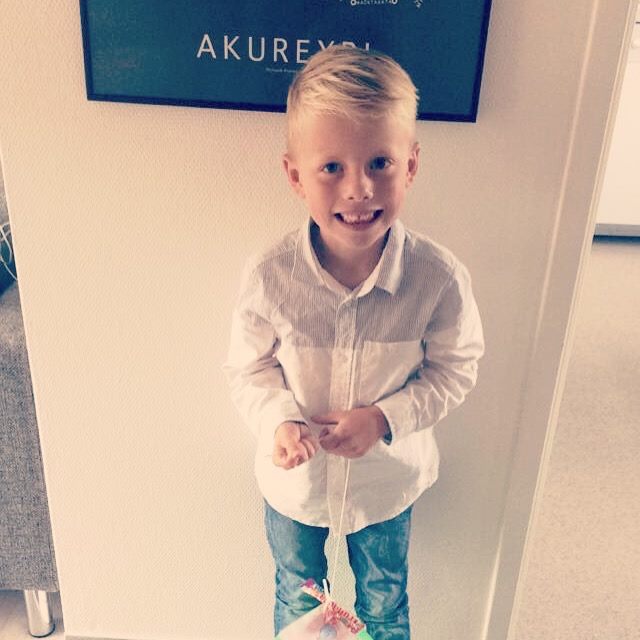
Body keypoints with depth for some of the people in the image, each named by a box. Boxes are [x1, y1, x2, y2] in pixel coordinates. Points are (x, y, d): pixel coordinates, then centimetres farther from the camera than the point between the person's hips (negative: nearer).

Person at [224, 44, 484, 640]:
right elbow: (249, 368, -11)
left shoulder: (439, 277, -28)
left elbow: (454, 368, -12)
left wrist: (386, 417, -24)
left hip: (388, 479, 0)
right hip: (295, 479, 0)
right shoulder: (269, 278, -28)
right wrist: (279, 420, -28)